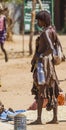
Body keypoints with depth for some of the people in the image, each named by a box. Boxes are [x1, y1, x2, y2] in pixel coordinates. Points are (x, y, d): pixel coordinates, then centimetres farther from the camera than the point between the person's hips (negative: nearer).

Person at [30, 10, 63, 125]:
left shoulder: (45, 33, -17)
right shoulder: (52, 30, 10)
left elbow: (51, 48, -28)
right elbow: (59, 45, 16)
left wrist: (40, 56, -20)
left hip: (43, 63, -9)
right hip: (50, 62, 9)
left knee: (40, 90, -6)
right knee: (52, 90, 10)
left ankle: (39, 119, -5)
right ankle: (55, 118, 11)